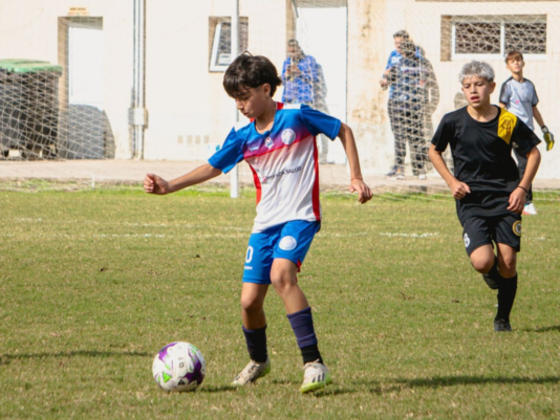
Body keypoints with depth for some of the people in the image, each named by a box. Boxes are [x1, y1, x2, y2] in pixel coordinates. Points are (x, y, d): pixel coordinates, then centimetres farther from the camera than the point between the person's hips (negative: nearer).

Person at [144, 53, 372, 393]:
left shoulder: (297, 116, -8)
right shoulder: (243, 136, 5)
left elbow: (344, 131, 4)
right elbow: (213, 167, 13)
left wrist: (356, 178, -1)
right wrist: (169, 186, 1)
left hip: (300, 215, -6)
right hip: (265, 221, 6)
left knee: (281, 274, -31)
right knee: (249, 300, 1)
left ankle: (314, 364, -29)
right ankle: (258, 361, 31)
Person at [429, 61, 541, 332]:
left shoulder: (509, 122, -4)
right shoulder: (453, 121, -3)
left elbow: (533, 153, 9)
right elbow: (434, 151, 13)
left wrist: (522, 188, -2)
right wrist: (452, 181, 0)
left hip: (505, 199, 1)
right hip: (471, 202, -1)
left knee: (508, 263, -5)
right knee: (483, 262, -19)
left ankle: (503, 319, 17)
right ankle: (492, 276, 20)